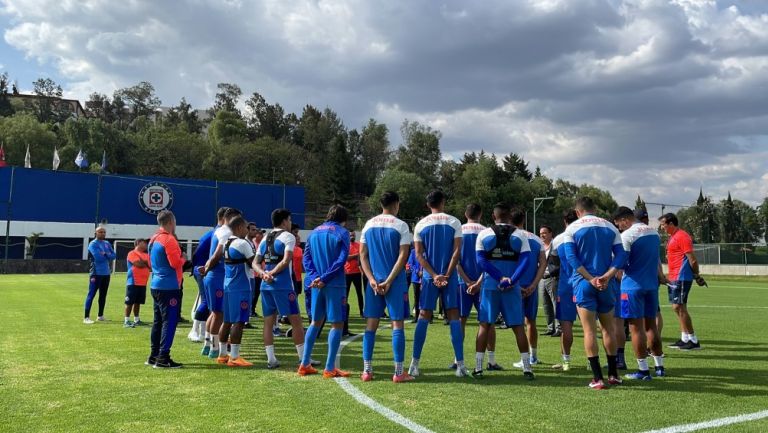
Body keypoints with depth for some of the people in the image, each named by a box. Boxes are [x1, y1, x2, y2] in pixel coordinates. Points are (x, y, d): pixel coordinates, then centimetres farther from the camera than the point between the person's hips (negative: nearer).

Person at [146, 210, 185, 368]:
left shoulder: (153, 239, 14)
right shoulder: (169, 239, -15)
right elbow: (176, 263, -19)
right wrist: (183, 259, -1)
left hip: (156, 285, 9)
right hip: (169, 287, -9)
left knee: (158, 321, 14)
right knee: (170, 321, -6)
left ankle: (153, 356, 19)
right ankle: (163, 358, -6)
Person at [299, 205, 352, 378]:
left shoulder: (314, 232, 13)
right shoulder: (342, 232, -3)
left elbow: (306, 258, 5)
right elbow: (341, 260, -13)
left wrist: (315, 277, -5)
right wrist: (324, 278, -12)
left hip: (317, 284, 6)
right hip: (335, 285, -6)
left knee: (315, 322, 17)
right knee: (337, 324, 1)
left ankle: (305, 364, 19)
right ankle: (329, 368, 0)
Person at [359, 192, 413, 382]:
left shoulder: (369, 225, 8)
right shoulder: (400, 226, -4)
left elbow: (363, 255, 5)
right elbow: (403, 256, -12)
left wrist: (372, 280, 0)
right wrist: (389, 281, -11)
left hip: (374, 281, 4)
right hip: (396, 282, -4)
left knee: (371, 325, 8)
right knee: (397, 324, 1)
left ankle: (367, 370, 10)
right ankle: (398, 372, 3)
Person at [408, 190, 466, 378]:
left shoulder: (420, 225, 4)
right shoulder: (454, 222, 0)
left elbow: (419, 254, -3)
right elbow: (457, 252, -8)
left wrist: (434, 275, -6)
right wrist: (446, 275, -9)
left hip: (429, 277, 1)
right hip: (450, 276, -1)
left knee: (423, 317, 5)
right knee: (454, 317, 3)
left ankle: (414, 364, 5)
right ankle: (460, 364, 2)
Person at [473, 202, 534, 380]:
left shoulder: (484, 234, 3)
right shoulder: (520, 236, 4)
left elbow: (481, 261, -6)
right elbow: (525, 260, -7)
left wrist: (500, 278, -9)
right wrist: (511, 280, -14)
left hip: (490, 286, 0)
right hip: (512, 288, 0)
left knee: (484, 325, 7)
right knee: (518, 327, 8)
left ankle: (478, 368, 6)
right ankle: (527, 368, 9)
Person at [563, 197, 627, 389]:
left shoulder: (572, 228, 0)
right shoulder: (610, 227, 9)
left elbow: (571, 258, -11)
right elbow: (620, 255, -2)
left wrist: (590, 279, -14)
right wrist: (606, 277, -12)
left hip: (583, 282, -3)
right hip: (605, 284, 3)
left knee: (589, 330, 0)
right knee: (608, 328, 15)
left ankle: (598, 378, -1)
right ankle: (613, 374, 21)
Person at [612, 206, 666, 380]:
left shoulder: (627, 235, -14)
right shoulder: (654, 232, 10)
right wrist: (660, 275, 31)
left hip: (633, 286, -7)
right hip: (652, 285, 7)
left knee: (636, 328, -1)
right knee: (651, 325, 16)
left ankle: (643, 370, 2)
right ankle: (659, 366, 21)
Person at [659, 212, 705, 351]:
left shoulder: (682, 236, -14)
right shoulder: (673, 237, 17)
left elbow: (692, 259, -16)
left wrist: (697, 276, -13)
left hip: (681, 278, -10)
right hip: (674, 278, 10)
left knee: (679, 307, -9)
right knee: (677, 307, 11)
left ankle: (693, 341, -3)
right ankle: (685, 339, 17)